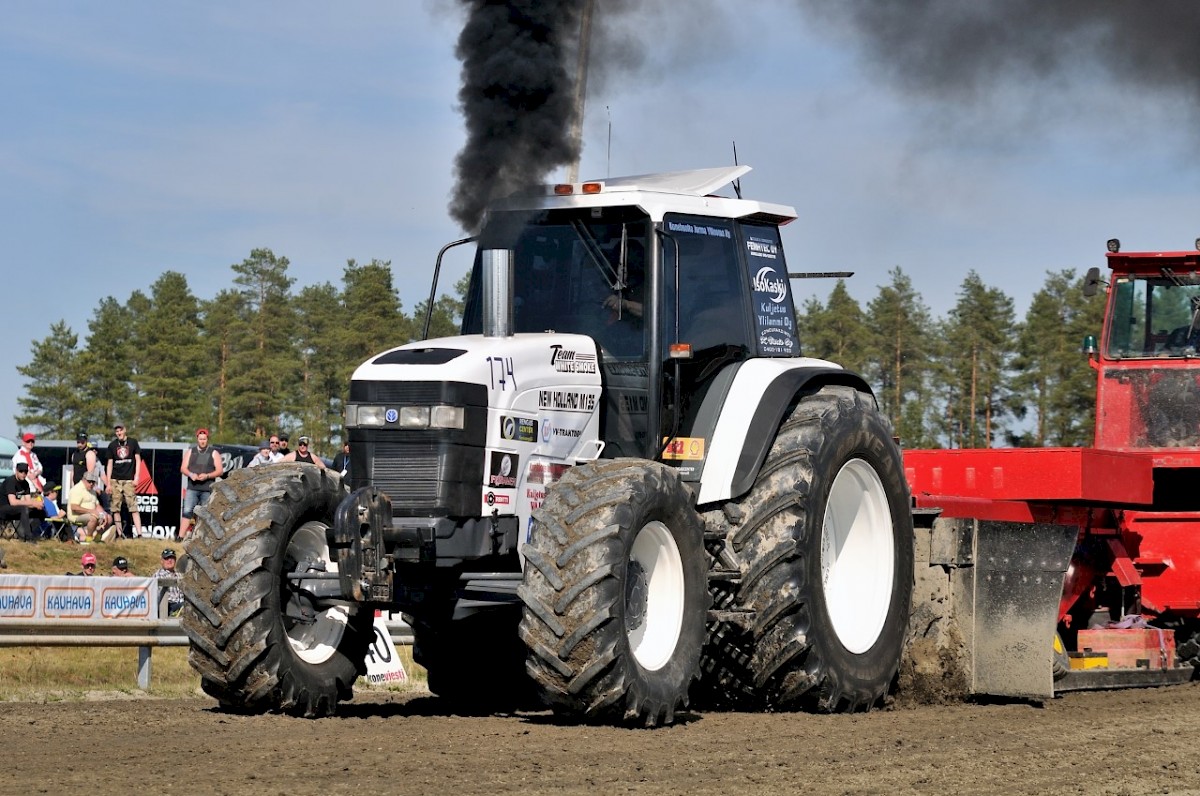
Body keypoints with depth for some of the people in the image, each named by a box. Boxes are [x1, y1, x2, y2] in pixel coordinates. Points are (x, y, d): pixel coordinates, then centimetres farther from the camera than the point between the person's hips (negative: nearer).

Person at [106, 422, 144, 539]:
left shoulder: (133, 442, 5)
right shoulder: (112, 445, 9)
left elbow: (138, 460, 6)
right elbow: (110, 464, 10)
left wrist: (136, 477, -4)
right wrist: (108, 483, 4)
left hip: (129, 480, -2)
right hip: (115, 480, 2)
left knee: (133, 507, -10)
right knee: (116, 508, -1)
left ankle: (139, 533, -16)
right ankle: (119, 533, 2)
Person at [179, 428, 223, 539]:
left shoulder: (214, 453, 7)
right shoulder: (190, 452, 13)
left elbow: (220, 471, 1)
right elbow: (183, 468, 9)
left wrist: (207, 476, -15)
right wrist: (190, 474, -13)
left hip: (208, 490, -1)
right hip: (192, 488, 1)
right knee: (187, 512, -10)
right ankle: (181, 536, -13)